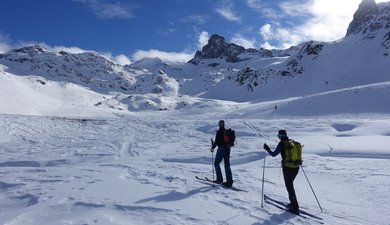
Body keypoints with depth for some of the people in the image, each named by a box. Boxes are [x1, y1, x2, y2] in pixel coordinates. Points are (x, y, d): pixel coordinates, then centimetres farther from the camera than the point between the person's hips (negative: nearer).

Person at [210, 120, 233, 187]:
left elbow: (216, 141, -15)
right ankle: (229, 182, 6)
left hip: (221, 149, -7)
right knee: (227, 165, 8)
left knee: (216, 163, 8)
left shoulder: (219, 131, -11)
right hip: (227, 149, 7)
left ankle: (219, 179, 6)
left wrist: (212, 148, -3)